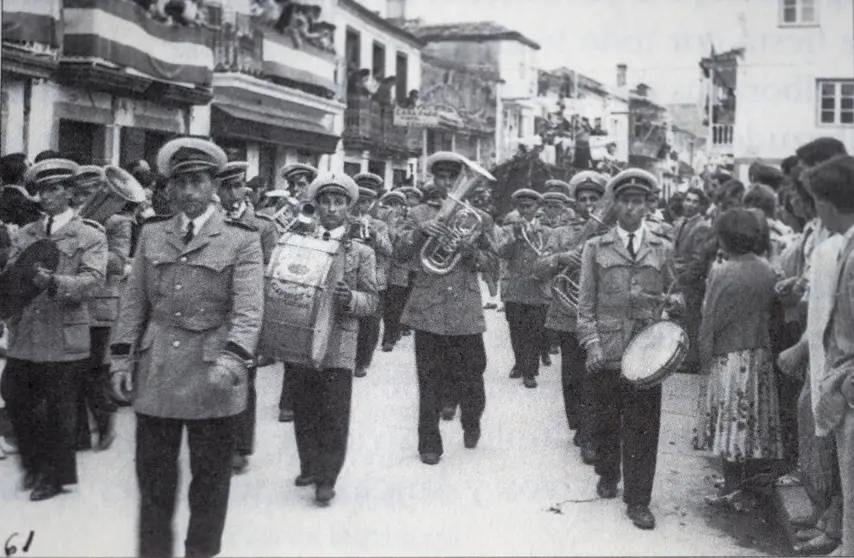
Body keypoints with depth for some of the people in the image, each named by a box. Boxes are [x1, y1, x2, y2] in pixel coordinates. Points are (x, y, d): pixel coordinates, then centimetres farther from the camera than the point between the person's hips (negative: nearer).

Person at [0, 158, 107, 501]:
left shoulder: (89, 236, -1)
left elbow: (92, 279, -13)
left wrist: (53, 282, -29)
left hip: (64, 338, -5)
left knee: (60, 412, 5)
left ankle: (56, 475, 23)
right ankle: (35, 463, 33)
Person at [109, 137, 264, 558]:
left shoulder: (242, 240, -3)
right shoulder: (152, 233, 9)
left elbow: (249, 309, -13)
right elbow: (134, 300, 11)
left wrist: (232, 358, -28)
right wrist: (122, 357, 3)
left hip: (212, 379, -3)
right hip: (154, 377, 3)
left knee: (210, 480, 10)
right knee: (153, 477, 11)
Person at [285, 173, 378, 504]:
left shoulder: (361, 253, 5)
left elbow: (371, 302, 1)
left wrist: (351, 298, -20)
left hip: (338, 345, -2)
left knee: (333, 414, -3)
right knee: (304, 412, 11)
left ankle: (327, 479, 9)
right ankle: (309, 467, 28)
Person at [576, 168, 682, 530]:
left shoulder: (663, 249, 11)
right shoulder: (596, 248, 8)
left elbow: (670, 294, 19)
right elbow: (586, 303, 5)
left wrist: (673, 302, -5)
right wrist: (591, 342, -7)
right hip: (605, 351, 0)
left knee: (642, 427, -1)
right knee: (604, 420, 10)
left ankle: (638, 500, 7)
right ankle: (608, 475, 35)